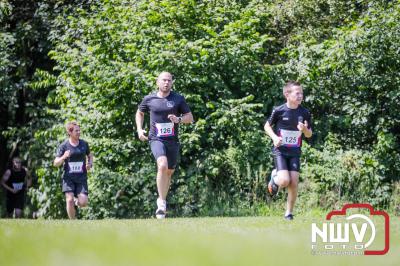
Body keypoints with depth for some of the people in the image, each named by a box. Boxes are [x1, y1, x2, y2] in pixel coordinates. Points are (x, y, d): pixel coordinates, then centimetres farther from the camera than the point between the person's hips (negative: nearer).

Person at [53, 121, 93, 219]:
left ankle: (77, 200, 26)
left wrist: (90, 164, 1)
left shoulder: (84, 144, 5)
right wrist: (63, 157, -22)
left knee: (83, 203, -11)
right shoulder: (64, 146, -3)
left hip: (81, 177, 2)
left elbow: (90, 156, 23)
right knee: (69, 200, -16)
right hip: (68, 177, -2)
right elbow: (56, 163, -2)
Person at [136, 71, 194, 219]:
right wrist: (139, 129, 6)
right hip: (156, 139, -3)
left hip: (173, 140, 3)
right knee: (162, 165, -26)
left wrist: (178, 119, -15)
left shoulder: (178, 99, 3)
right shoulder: (149, 99, 3)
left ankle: (161, 200, 33)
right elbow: (139, 113, 20)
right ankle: (162, 202, -20)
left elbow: (190, 117, 5)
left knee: (169, 172, 11)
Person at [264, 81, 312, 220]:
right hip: (280, 150, -3)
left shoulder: (305, 113, -2)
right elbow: (267, 126, 4)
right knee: (284, 181, -19)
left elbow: (309, 134, 8)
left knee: (294, 183, -5)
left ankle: (289, 213, 10)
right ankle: (275, 178, 18)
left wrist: (305, 129, -15)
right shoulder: (279, 111, -10)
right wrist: (274, 137, -14)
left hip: (295, 152, 3)